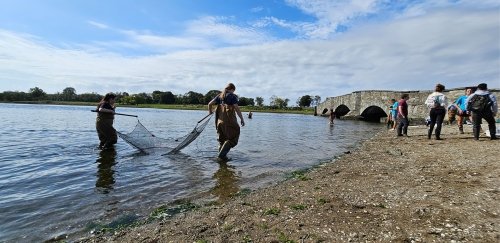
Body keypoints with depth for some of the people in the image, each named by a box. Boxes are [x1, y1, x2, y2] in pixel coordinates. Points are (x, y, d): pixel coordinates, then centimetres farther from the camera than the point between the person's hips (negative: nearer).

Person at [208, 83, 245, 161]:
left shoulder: (220, 96, 14)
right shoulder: (232, 96, -3)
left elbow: (210, 104, 9)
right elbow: (237, 108, -11)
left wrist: (210, 112, 27)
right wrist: (242, 119, -7)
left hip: (220, 120, 7)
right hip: (229, 120, -7)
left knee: (222, 139, 18)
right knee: (232, 139, 0)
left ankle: (222, 156, 19)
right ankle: (221, 155, -6)